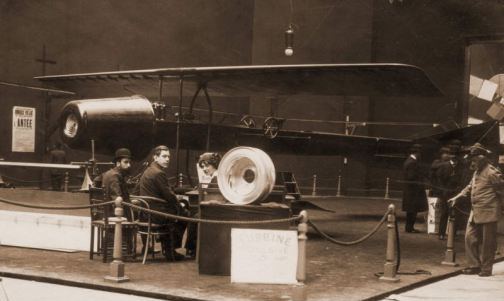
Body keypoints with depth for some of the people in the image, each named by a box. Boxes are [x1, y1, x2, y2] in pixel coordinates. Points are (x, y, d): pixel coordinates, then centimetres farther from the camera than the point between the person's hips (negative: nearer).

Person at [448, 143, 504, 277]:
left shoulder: (492, 173, -14)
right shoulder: (477, 172, 14)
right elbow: (470, 187, 26)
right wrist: (457, 197, 18)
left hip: (488, 213, -9)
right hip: (475, 213, 9)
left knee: (487, 242, 1)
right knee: (471, 238, 8)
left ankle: (486, 269, 11)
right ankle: (474, 266, 18)